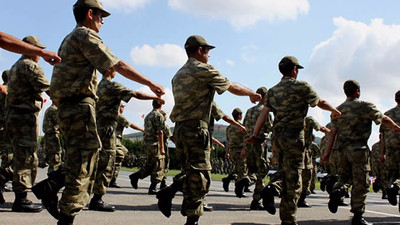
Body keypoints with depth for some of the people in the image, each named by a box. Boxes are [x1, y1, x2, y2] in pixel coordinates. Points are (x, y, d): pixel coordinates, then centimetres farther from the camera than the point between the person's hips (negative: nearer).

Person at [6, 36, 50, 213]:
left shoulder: (15, 67, 22)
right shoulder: (31, 66, -9)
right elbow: (46, 88, -17)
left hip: (13, 116, 10)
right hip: (26, 117, -10)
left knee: (21, 158, 13)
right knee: (27, 158, -8)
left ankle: (21, 198, 17)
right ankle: (21, 200, -7)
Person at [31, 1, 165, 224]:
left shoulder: (70, 39, 24)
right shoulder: (86, 35, -7)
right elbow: (119, 66, -13)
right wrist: (151, 84, -9)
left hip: (68, 107, 10)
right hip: (80, 106, -10)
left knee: (84, 159, 13)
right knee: (82, 164, -6)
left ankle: (49, 187, 7)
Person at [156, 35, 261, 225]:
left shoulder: (179, 75, 19)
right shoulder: (205, 71, -5)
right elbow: (233, 88, 2)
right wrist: (252, 94, 19)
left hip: (179, 128, 8)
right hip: (196, 128, -8)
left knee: (191, 171, 19)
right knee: (199, 176, -3)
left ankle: (168, 192, 3)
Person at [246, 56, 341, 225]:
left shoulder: (273, 91, 10)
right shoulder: (302, 86, -5)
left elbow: (264, 113, 3)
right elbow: (320, 103, 6)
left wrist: (255, 135, 1)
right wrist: (334, 110, 25)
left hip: (277, 138, 6)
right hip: (293, 137, -6)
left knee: (283, 170, 22)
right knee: (293, 179, 1)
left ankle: (271, 188, -9)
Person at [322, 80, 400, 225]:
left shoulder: (338, 110, 8)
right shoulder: (365, 106, -5)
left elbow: (333, 132, 4)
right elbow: (384, 119, 5)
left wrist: (327, 152, 4)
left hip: (343, 149, 5)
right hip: (359, 149, -5)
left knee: (345, 176, 21)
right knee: (360, 183, 1)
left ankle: (337, 191, -11)